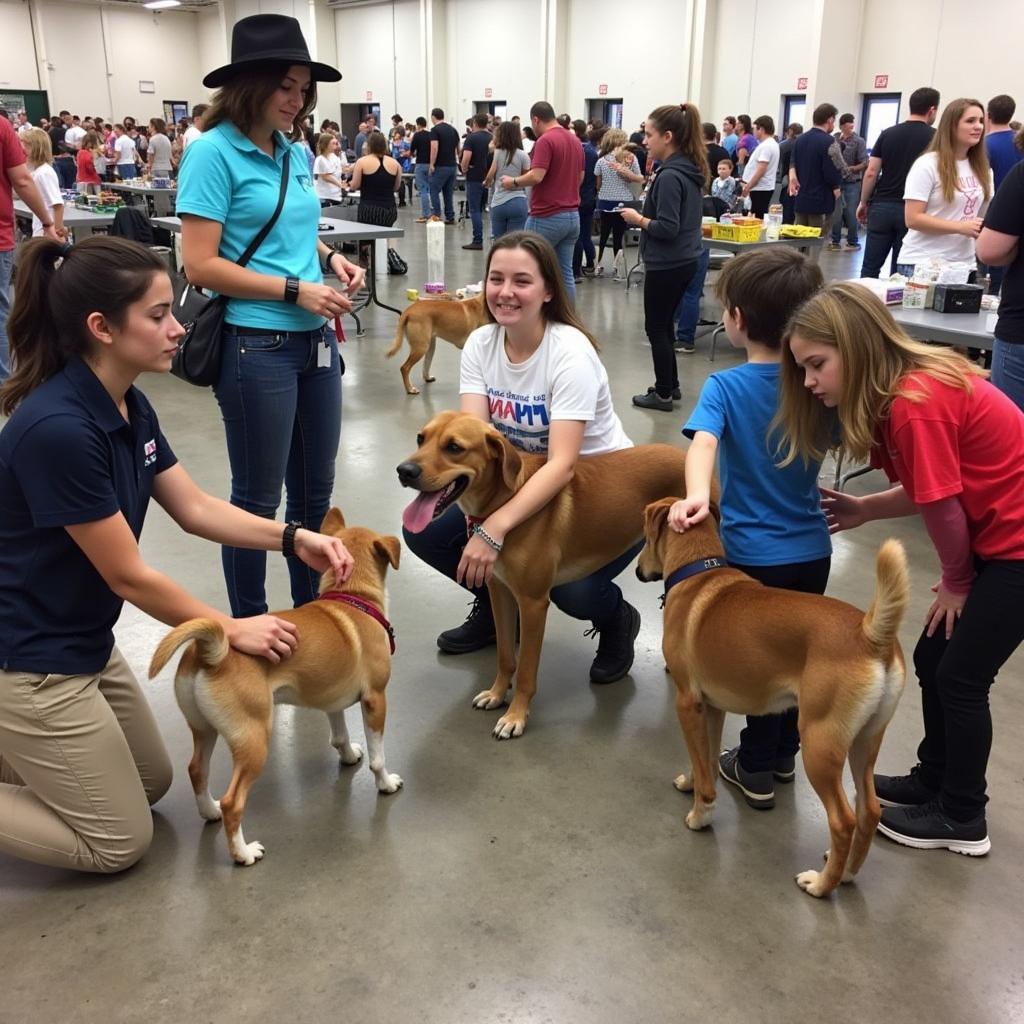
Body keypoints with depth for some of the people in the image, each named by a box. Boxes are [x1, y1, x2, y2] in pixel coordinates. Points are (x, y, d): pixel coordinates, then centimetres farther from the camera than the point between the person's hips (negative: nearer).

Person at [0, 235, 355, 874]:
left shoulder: (129, 406, -2)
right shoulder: (57, 429, -30)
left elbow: (195, 508, 7)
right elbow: (129, 577, -22)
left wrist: (295, 540, -5)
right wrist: (232, 630, -11)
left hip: (84, 642, 9)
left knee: (151, 782, 23)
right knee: (119, 840, 4)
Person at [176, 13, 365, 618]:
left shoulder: (297, 153, 10)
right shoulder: (214, 152, -10)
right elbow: (201, 265, -15)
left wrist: (327, 257, 4)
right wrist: (295, 290, -18)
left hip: (315, 341, 7)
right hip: (256, 347, -7)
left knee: (315, 490, 16)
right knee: (258, 498, 6)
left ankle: (312, 611, 35)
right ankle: (251, 629, 25)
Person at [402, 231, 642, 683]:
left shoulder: (570, 351, -25)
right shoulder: (480, 344, -8)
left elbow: (563, 465, -33)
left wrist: (495, 528, -46)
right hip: (521, 483, 6)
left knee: (573, 590, -32)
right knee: (423, 530, -12)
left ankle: (617, 620, 7)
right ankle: (496, 605, 16)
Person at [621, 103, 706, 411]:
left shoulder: (669, 176, -21)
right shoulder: (690, 170, 8)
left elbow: (667, 228, -24)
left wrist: (638, 219, -11)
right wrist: (646, 215, 7)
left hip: (666, 265, -9)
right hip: (685, 260, 9)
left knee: (656, 328, 4)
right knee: (664, 324, 20)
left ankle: (663, 394, 13)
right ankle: (670, 384, 31)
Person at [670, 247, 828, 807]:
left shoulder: (724, 387, -15)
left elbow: (704, 442, -34)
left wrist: (695, 494, -48)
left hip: (756, 554, -4)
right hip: (813, 549, 5)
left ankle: (756, 769, 24)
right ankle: (784, 754, 37)